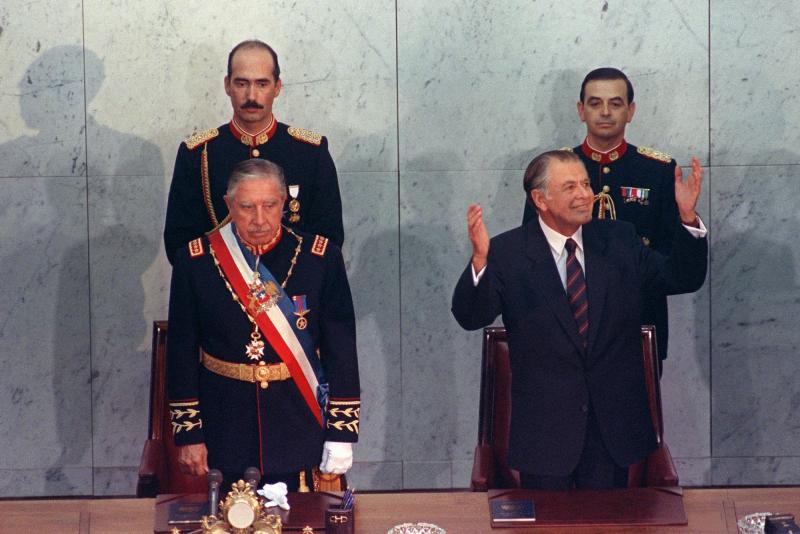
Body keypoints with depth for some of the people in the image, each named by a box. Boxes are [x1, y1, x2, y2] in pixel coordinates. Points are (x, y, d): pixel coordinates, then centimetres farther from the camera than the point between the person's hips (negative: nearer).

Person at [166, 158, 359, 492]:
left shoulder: (320, 257, -5)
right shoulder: (195, 261, -3)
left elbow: (341, 349, -2)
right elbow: (181, 351, 1)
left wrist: (341, 433, -4)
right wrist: (188, 434, -1)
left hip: (300, 428, 0)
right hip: (226, 428, 0)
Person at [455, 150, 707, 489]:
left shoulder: (619, 241, 5)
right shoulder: (508, 253, -6)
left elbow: (683, 279, 5)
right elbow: (471, 317, -15)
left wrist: (687, 217, -9)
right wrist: (480, 259, -33)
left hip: (613, 423, 3)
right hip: (544, 427, -2)